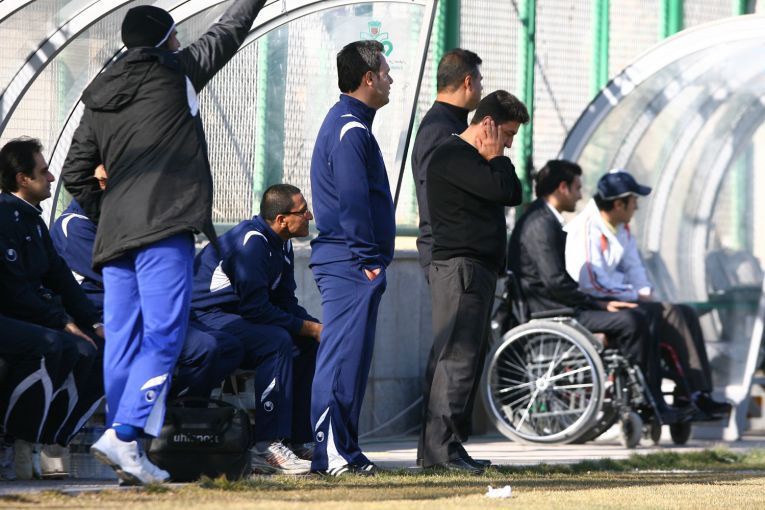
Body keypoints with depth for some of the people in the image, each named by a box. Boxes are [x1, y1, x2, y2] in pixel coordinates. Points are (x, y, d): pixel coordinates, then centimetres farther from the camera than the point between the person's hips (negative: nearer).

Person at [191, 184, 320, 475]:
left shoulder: (281, 245, 10)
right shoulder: (251, 241, -21)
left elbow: (285, 302, 12)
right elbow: (255, 308, -24)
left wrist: (316, 327, -6)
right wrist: (309, 328, -18)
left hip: (239, 318, 10)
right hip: (206, 318, -10)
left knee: (308, 345, 4)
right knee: (277, 341, -31)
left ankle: (300, 440, 4)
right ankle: (267, 446, -34)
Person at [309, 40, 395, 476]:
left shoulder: (349, 123, 20)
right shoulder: (350, 129, -13)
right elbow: (353, 202, -19)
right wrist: (369, 259, -18)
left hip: (349, 263, 11)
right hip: (351, 262, -11)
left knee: (351, 355, 11)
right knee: (344, 355, -11)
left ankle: (344, 450, 13)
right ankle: (332, 453, -13)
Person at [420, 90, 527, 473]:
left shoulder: (479, 160, 23)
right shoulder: (453, 156, -11)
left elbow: (513, 194, 22)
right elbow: (501, 190, -18)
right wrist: (496, 158, -5)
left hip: (479, 269, 11)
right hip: (460, 267, -11)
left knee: (469, 358, 8)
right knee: (457, 358, -15)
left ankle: (440, 449, 9)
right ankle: (442, 448, -19)